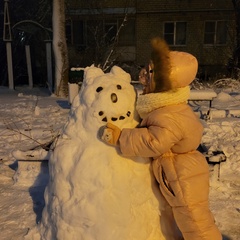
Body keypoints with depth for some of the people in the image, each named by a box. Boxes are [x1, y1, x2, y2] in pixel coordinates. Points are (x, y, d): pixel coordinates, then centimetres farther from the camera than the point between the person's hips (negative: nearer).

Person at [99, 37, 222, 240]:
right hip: (180, 176, 11)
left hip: (185, 180, -10)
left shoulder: (170, 118, -31)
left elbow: (153, 143, -38)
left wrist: (119, 137, -33)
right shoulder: (171, 107, 3)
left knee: (195, 223, 5)